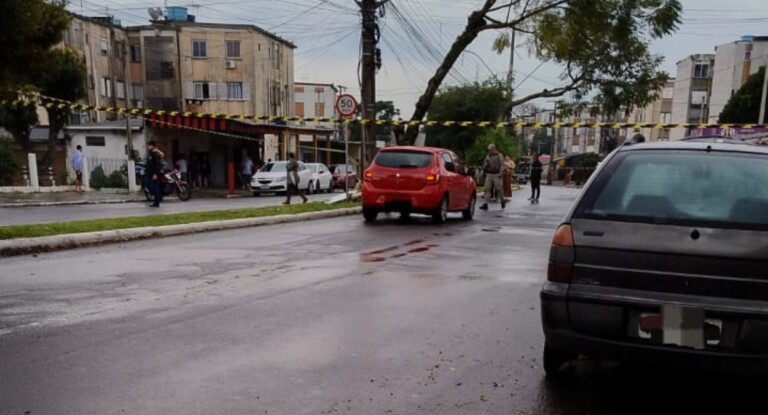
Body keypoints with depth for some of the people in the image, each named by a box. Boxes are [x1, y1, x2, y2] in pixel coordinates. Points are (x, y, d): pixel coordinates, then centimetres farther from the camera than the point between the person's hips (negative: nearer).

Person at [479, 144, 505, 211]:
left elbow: (502, 165, -9)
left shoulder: (499, 155, -3)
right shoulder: (488, 156, 13)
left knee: (498, 188, 1)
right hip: (489, 175, 5)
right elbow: (485, 164, 21)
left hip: (496, 175, -5)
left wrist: (500, 173, -18)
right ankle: (485, 204, -7)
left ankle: (503, 201, 26)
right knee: (487, 189, -4)